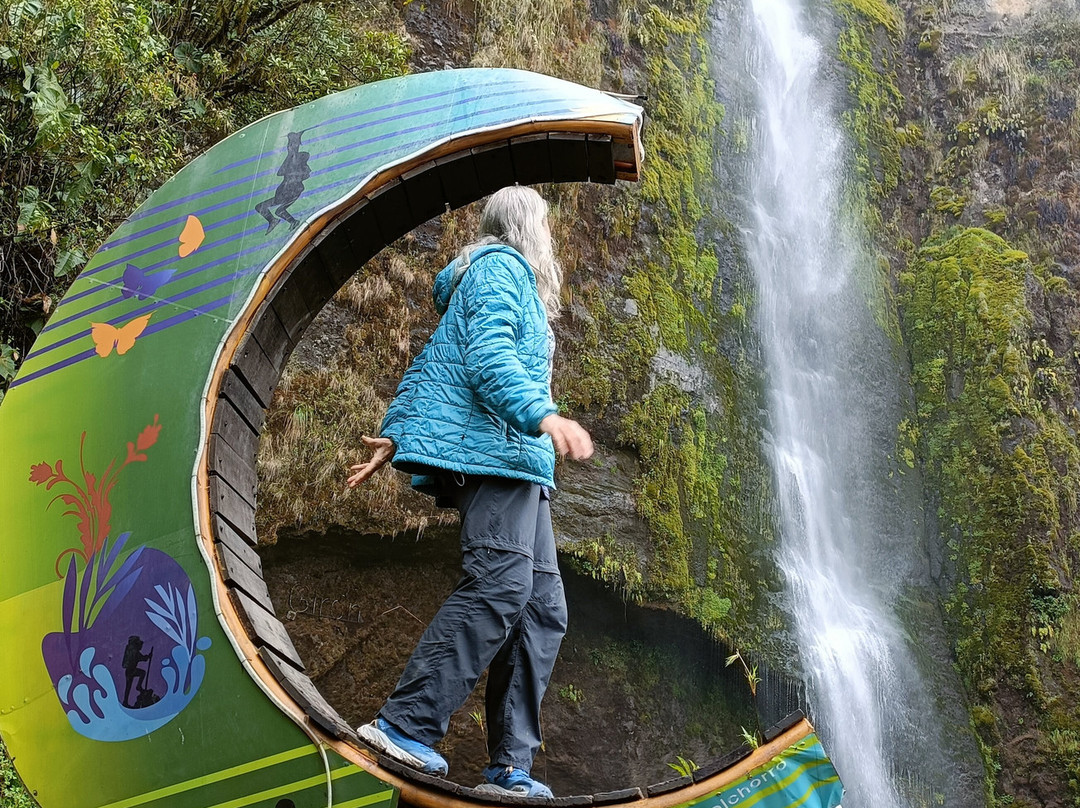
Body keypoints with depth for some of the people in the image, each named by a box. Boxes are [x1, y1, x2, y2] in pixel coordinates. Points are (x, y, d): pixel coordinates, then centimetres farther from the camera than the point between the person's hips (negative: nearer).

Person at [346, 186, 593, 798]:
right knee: (499, 585, -23)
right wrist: (544, 415, -29)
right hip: (493, 446, -10)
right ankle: (405, 724, -23)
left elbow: (429, 365, 29)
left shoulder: (505, 275, 32)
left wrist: (393, 435, 25)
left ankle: (511, 767, -4)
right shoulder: (501, 266, 2)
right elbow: (488, 357, -16)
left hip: (517, 462, 10)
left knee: (543, 606, 0)